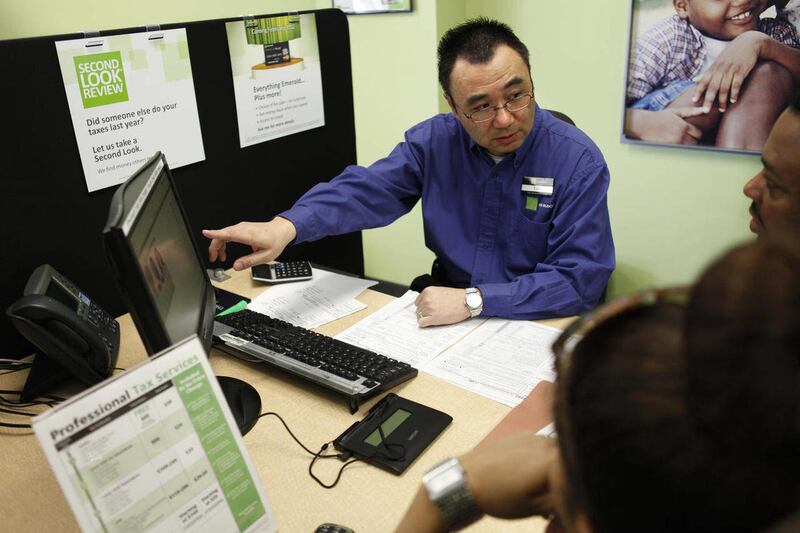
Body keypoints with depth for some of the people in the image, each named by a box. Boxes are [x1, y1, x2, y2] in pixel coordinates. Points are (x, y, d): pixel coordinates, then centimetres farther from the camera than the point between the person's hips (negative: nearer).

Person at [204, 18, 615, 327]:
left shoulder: (579, 163, -13)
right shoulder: (434, 141, -3)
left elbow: (580, 279, -17)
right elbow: (365, 190, -11)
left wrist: (473, 300, -25)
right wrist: (287, 225, -31)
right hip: (445, 320, 3)